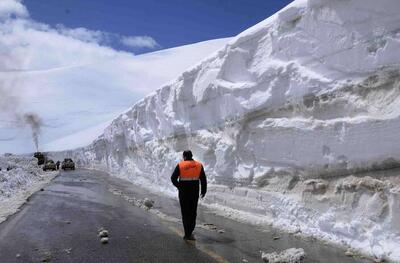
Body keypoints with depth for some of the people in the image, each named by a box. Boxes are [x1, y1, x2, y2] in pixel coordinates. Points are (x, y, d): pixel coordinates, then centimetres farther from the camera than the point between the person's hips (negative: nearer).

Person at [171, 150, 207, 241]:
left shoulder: (180, 165, -7)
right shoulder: (199, 165, -1)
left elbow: (173, 178, -8)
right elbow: (203, 179, 1)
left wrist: (179, 186, 7)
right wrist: (203, 191, 11)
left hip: (183, 193, -1)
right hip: (194, 193, 2)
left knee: (185, 213, 8)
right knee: (193, 212, 14)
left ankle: (187, 234, 9)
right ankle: (190, 232, 15)